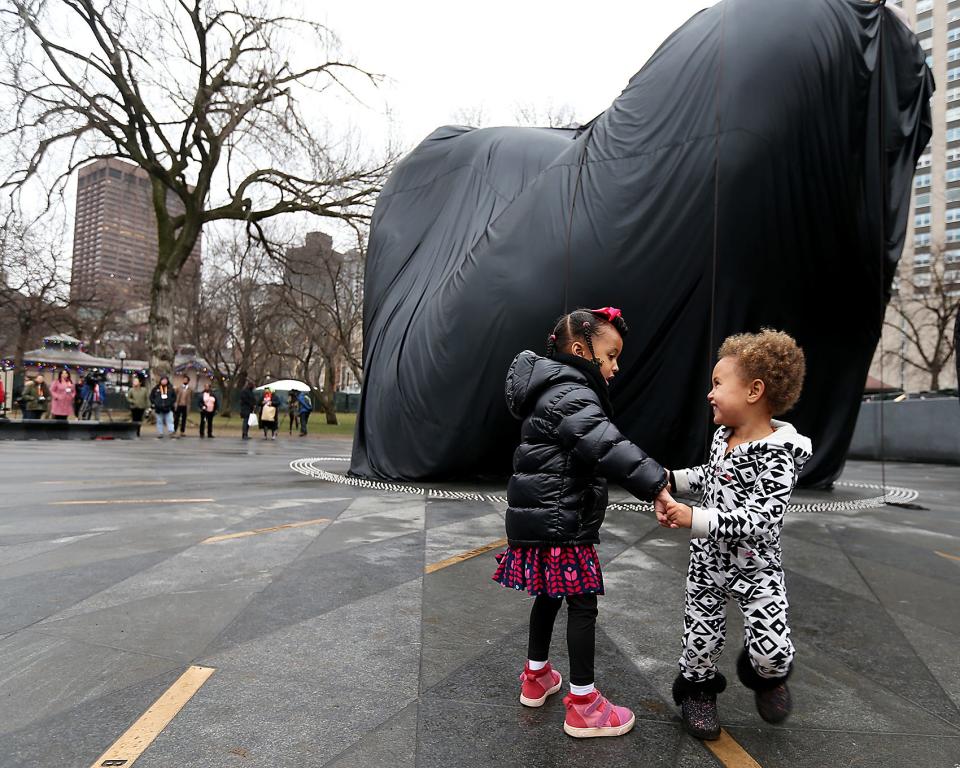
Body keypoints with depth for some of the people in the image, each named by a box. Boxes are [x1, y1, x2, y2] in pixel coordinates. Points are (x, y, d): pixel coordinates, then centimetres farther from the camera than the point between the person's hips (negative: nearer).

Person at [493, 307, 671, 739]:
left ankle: (536, 678, 37)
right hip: (561, 524, -10)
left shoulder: (557, 390, 15)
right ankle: (582, 705, 12)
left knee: (549, 594, 21)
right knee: (582, 604, 0)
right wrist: (655, 485, -33)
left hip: (544, 519, 10)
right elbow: (607, 447, -33)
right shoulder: (570, 397, -18)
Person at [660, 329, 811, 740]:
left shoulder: (777, 456, -24)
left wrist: (695, 519, -39)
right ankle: (698, 689, 38)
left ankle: (765, 675, 28)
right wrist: (674, 480, 2)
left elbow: (760, 519, -32)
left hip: (755, 566, -5)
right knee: (701, 637, 11)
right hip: (708, 559, 5)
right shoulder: (722, 437, -1)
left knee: (773, 650, -7)